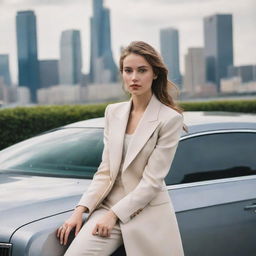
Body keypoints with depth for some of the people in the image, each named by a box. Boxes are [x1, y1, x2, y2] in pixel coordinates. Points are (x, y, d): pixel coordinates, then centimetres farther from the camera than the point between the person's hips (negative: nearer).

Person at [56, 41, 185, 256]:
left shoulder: (170, 118, -8)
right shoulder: (113, 112, 9)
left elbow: (152, 180, -11)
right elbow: (105, 171, 8)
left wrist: (114, 214, -14)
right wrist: (81, 209, -3)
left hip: (149, 215, -4)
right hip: (109, 206, 4)